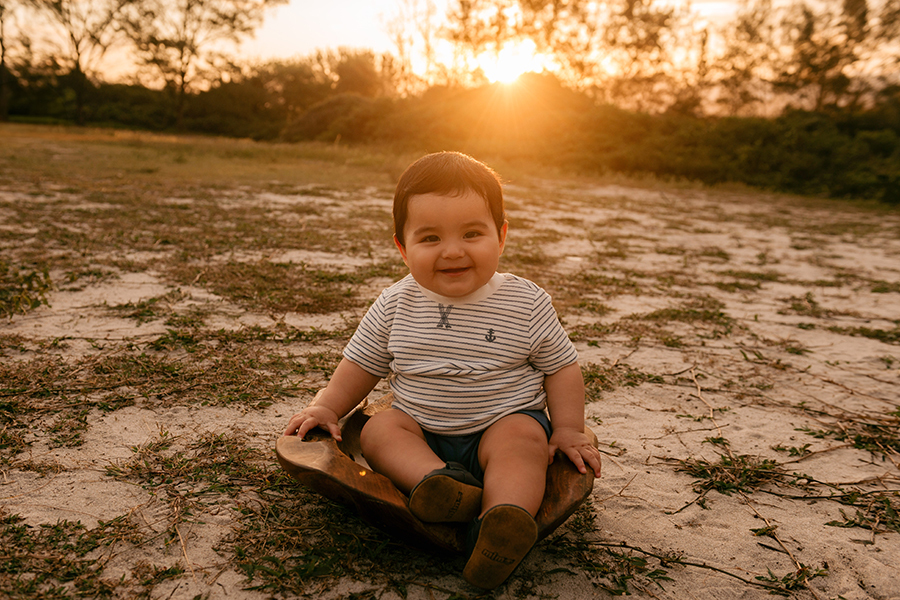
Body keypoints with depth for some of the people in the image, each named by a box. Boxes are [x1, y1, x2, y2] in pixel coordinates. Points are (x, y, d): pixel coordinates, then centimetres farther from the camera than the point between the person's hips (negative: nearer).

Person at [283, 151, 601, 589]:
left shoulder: (526, 303, -8)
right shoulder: (395, 306, -3)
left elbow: (561, 366, 1)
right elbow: (362, 363, 11)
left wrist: (568, 430, -5)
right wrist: (328, 406, 1)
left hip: (504, 421, -2)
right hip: (421, 429, 3)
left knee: (522, 438, -31)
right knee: (379, 429, -22)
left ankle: (504, 518, -50)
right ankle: (436, 480, -44)